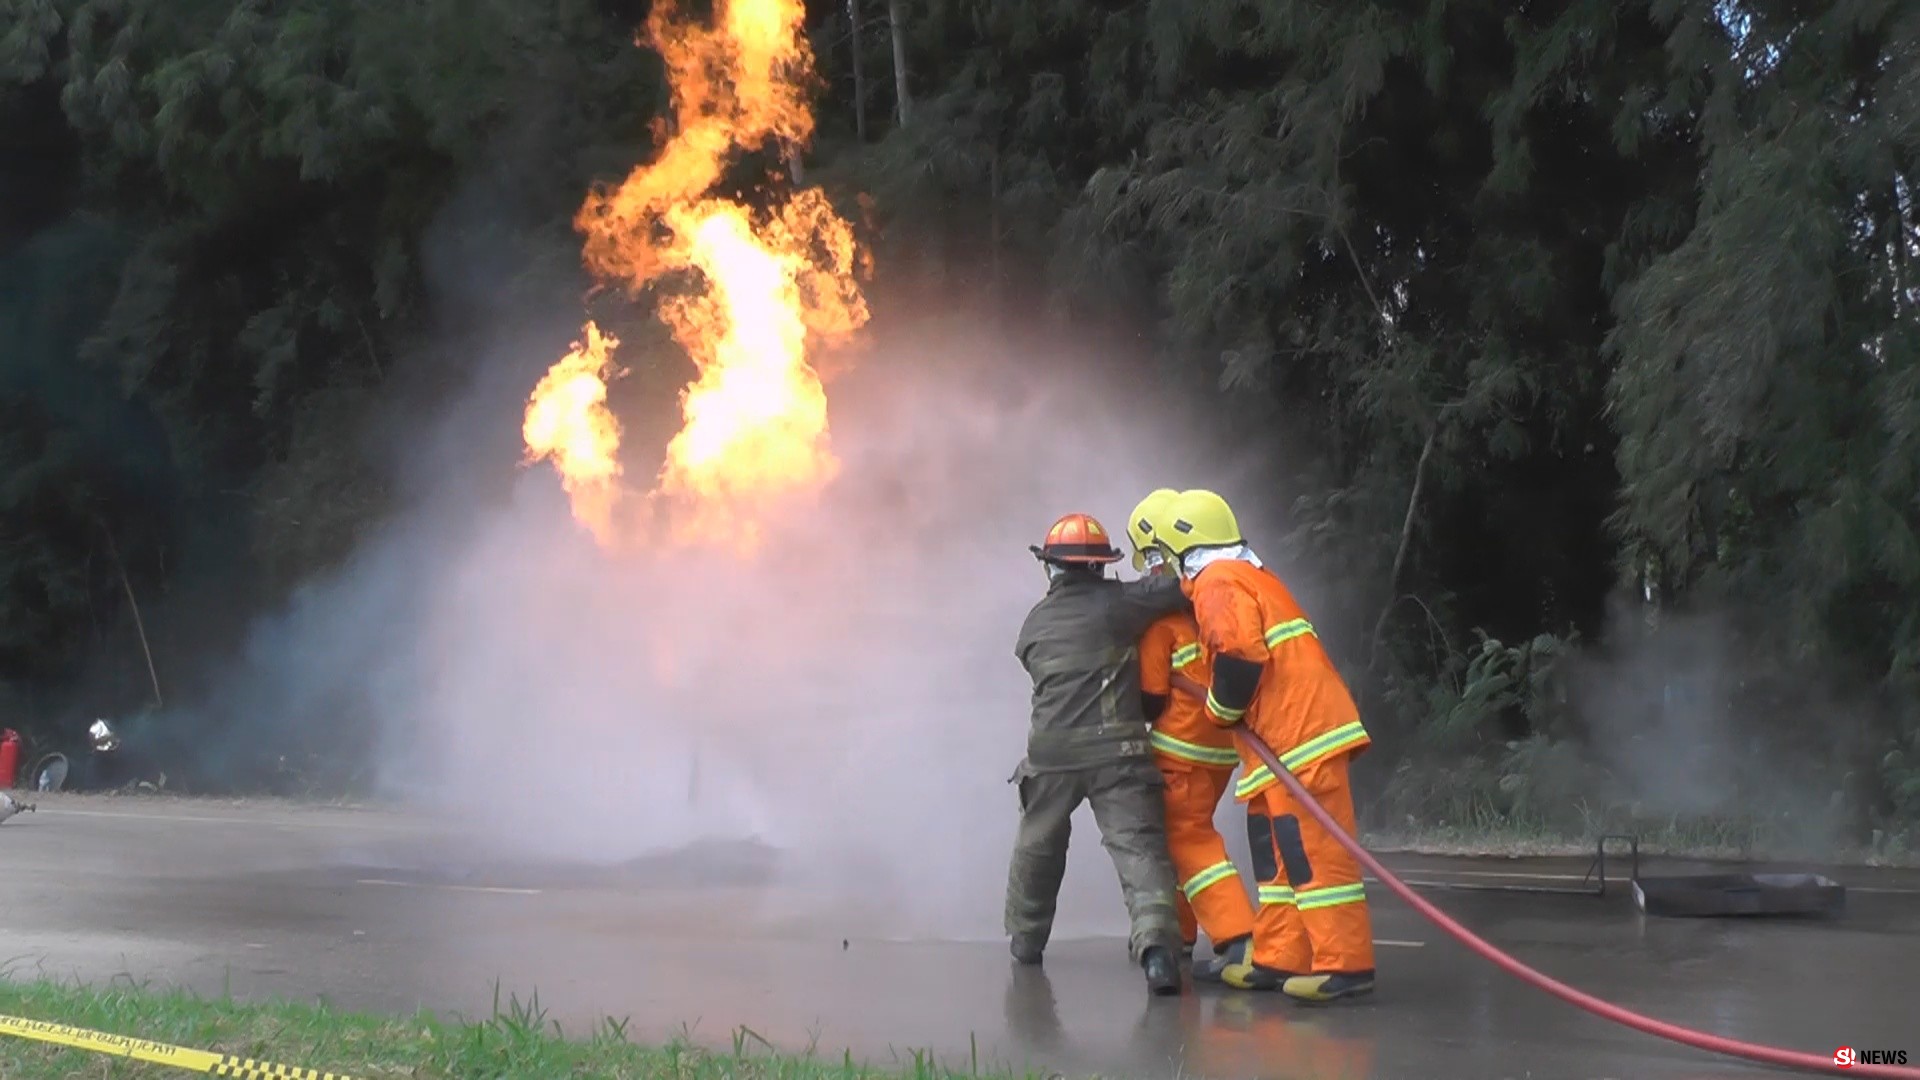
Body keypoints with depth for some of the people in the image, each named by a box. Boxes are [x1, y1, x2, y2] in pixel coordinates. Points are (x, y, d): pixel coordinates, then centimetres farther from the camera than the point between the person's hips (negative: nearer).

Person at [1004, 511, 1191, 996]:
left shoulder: (1035, 623, 12)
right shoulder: (1116, 602, -2)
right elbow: (1180, 590, -12)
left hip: (1051, 752, 3)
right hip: (1117, 750, -3)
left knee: (1037, 848, 22)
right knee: (1138, 847, -8)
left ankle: (1025, 939, 35)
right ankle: (1155, 942, -29)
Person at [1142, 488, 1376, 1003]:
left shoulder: (1216, 583, -8)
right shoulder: (1251, 576, 24)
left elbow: (1240, 656, -20)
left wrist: (1222, 707, -5)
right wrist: (1232, 709, 21)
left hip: (1299, 733, -11)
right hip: (1289, 734, 11)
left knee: (1312, 850, -11)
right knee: (1276, 847, 13)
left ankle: (1344, 965, -12)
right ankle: (1280, 958, 15)